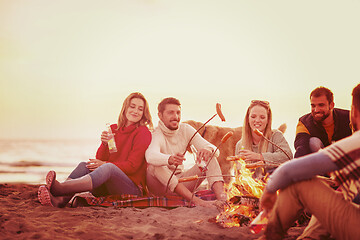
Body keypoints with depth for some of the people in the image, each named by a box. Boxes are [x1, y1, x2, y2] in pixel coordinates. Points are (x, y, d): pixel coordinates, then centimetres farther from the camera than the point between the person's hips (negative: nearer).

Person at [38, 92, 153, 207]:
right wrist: (104, 144, -12)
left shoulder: (144, 133, -2)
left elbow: (132, 165, -9)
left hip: (133, 188, -5)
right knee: (84, 165, -20)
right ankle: (61, 199, -46)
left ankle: (60, 188, -52)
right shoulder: (113, 129, 15)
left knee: (108, 167, -34)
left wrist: (105, 164, -16)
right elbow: (100, 159, 8)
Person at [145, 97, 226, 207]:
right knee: (155, 165, -36)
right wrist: (170, 159, -62)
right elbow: (150, 156, -41)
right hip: (160, 186, -5)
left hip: (181, 182, 5)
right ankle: (193, 199, -44)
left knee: (209, 156, -12)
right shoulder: (156, 135, -16)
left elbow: (215, 150, -10)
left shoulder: (186, 130, 0)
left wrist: (208, 150, -36)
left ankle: (220, 194, -36)